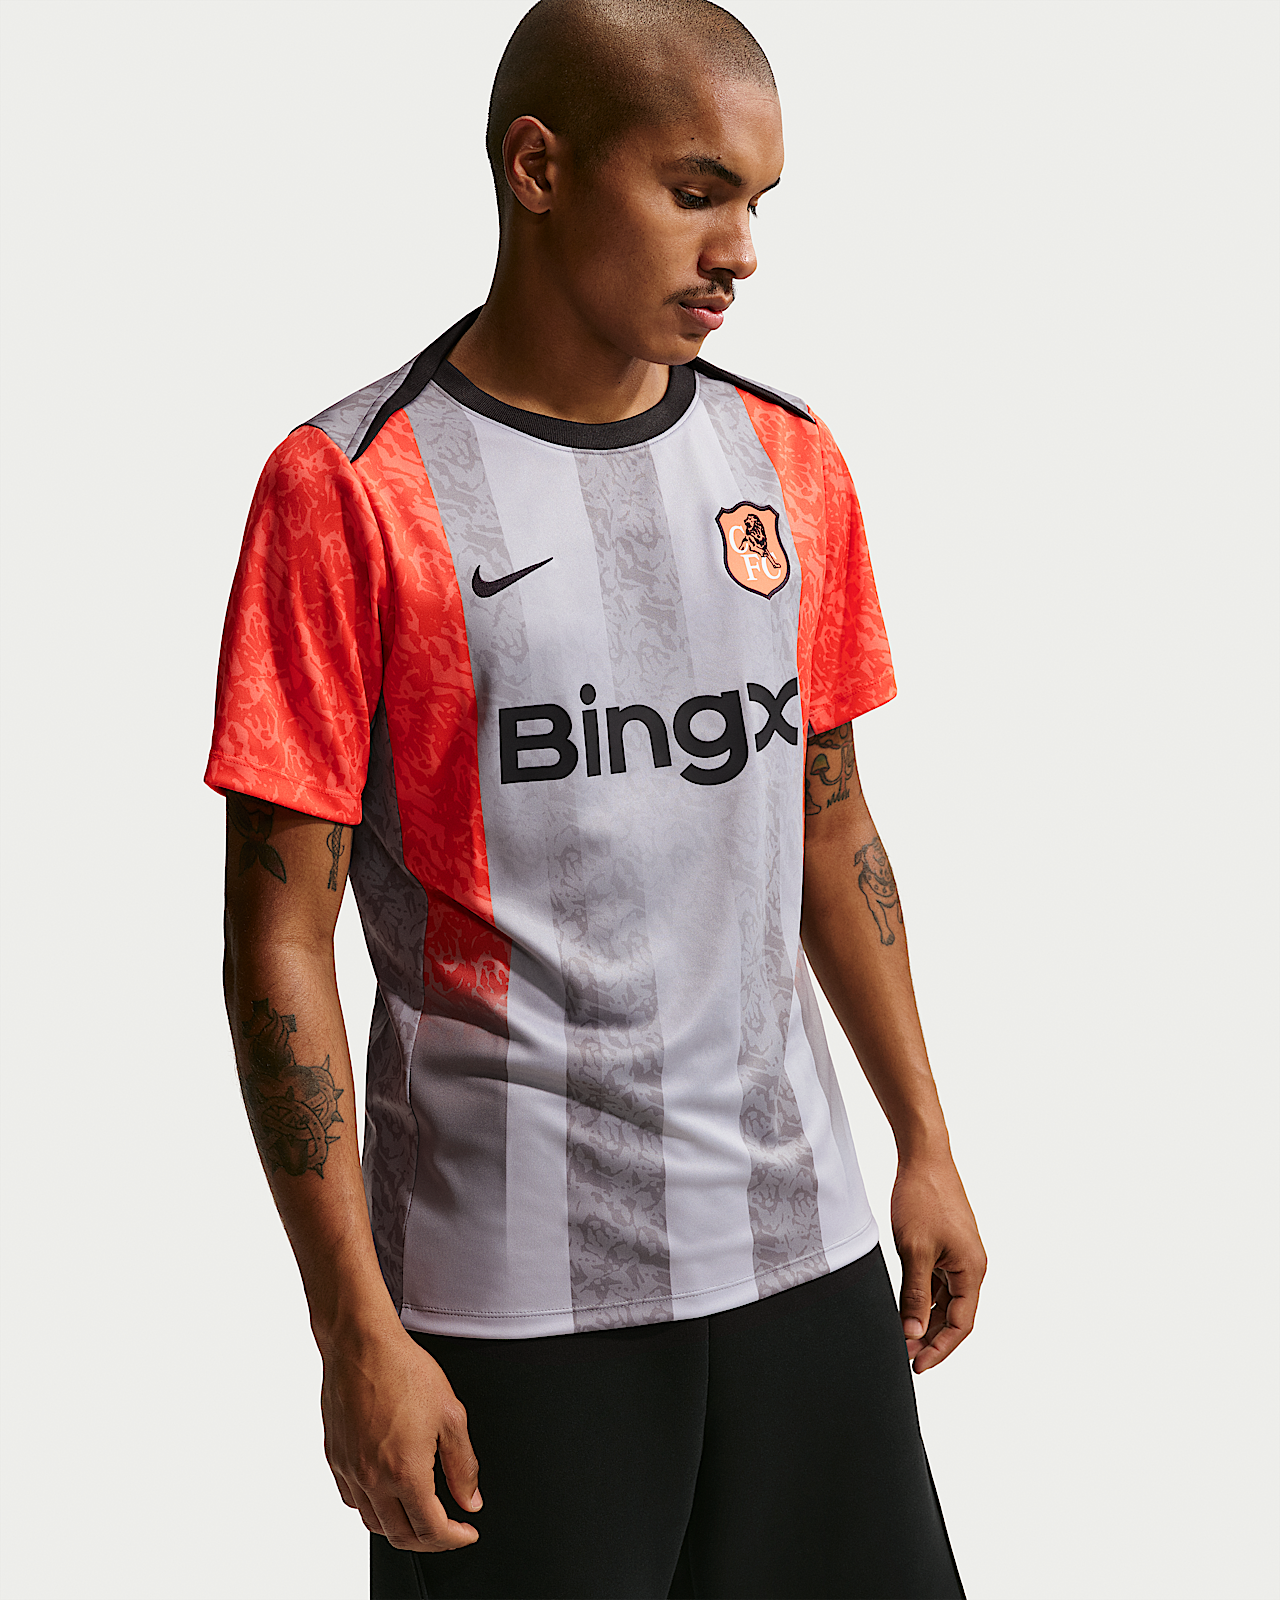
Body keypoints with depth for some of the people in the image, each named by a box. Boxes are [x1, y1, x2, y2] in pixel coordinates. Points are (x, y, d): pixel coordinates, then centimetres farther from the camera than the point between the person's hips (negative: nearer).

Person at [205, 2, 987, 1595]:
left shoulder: (790, 465, 7)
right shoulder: (350, 491, -10)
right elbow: (280, 939, -10)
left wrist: (926, 1144, 15)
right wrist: (357, 1331, -11)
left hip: (799, 1234, 5)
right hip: (510, 1290, -5)